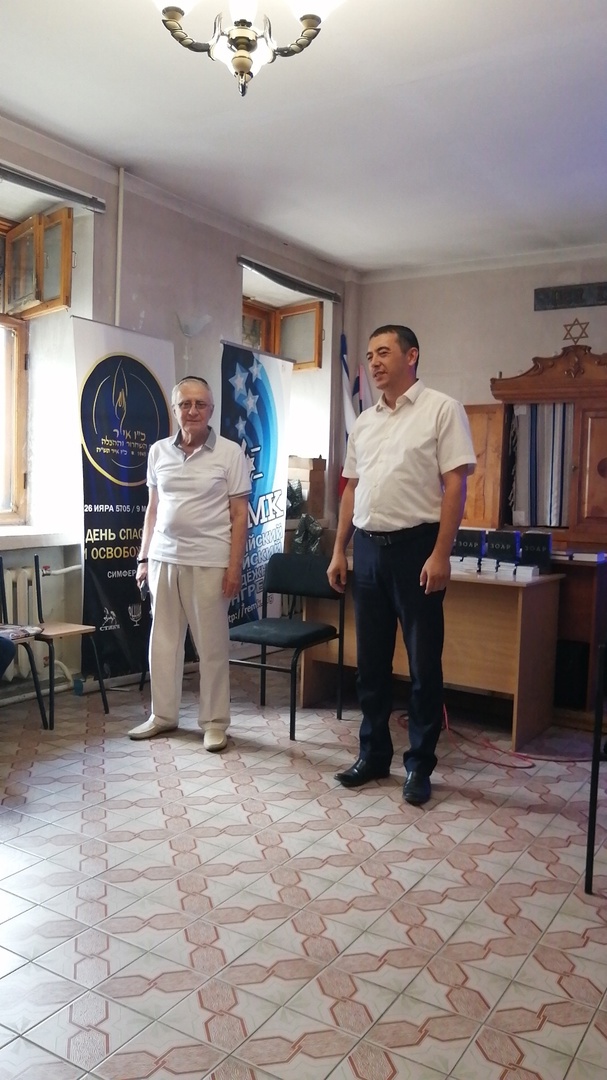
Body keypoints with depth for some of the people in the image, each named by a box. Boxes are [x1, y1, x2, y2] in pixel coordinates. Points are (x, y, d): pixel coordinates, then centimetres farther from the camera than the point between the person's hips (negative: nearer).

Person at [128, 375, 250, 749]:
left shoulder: (230, 453, -4)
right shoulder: (158, 451, 8)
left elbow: (240, 515, -4)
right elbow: (153, 509, 13)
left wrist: (234, 566, -10)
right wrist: (144, 558, 10)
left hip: (209, 562, -4)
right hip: (164, 559, 4)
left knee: (213, 645, 4)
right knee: (163, 641, 12)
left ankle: (215, 722, 17)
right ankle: (163, 715, 27)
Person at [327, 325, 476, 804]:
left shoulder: (442, 410, -4)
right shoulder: (364, 422, 14)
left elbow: (455, 485, -10)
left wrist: (441, 554, -17)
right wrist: (339, 551, 12)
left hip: (416, 547, -6)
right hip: (368, 549, 6)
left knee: (424, 663, 2)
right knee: (371, 661, 12)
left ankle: (420, 766, 16)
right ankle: (374, 755, 26)